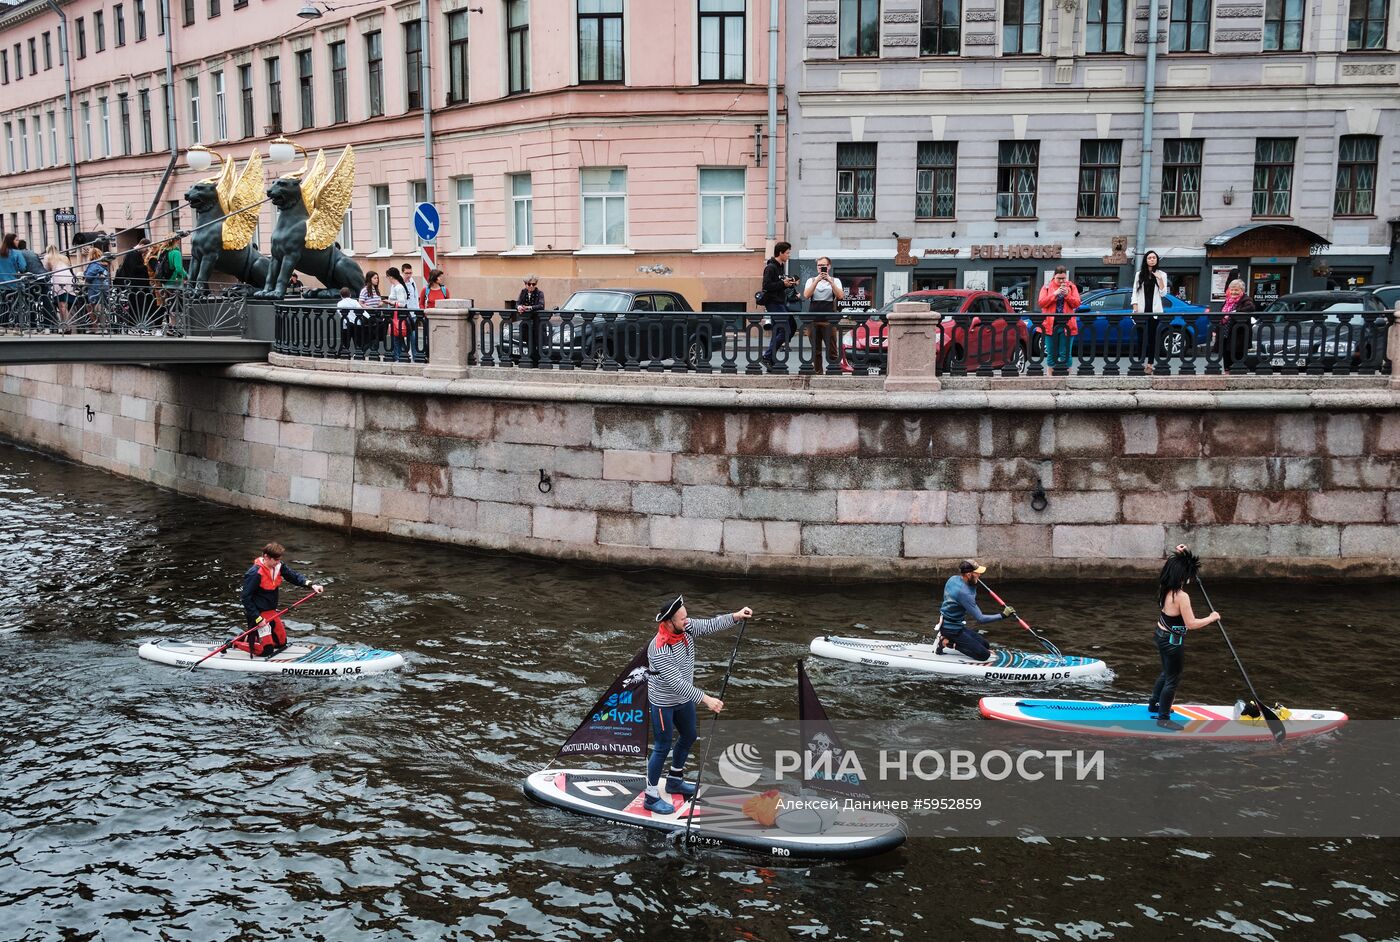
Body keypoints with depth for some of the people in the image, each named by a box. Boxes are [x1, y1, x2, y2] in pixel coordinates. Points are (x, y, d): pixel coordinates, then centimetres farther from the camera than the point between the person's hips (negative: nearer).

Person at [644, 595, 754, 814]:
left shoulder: (686, 628, -13)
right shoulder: (659, 650, -34)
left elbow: (710, 625, -10)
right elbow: (676, 683, -36)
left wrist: (735, 617, -26)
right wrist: (705, 699, -39)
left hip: (684, 698, 9)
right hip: (664, 703, -9)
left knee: (688, 737, 22)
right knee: (663, 747, 0)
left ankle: (674, 780, 42)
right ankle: (651, 797, 13)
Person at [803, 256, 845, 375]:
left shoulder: (835, 280, 9)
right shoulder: (811, 280, 13)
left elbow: (840, 296, -7)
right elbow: (806, 295, -6)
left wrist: (830, 281, -14)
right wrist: (817, 280, -13)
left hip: (829, 319, -2)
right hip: (813, 319, 2)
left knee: (831, 349, -7)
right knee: (815, 349, 6)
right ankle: (817, 372, 12)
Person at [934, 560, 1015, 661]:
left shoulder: (953, 579, -1)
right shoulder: (963, 592, -27)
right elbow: (980, 619, -24)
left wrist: (974, 583, 1)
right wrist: (1003, 615, -21)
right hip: (952, 629, -9)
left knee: (985, 645, 17)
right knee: (984, 655, -10)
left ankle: (947, 639, 9)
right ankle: (948, 642, -6)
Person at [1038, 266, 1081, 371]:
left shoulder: (1071, 287, 8)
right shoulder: (1047, 287, 7)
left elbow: (1076, 303, 1)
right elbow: (1041, 303, -4)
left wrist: (1067, 295, -13)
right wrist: (1055, 294, -13)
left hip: (1067, 325, 0)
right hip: (1050, 325, 0)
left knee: (1065, 354, 0)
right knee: (1051, 354, 5)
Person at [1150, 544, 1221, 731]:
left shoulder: (1165, 588, -3)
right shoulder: (1181, 596, -28)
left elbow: (1175, 565, 20)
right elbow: (1191, 623, -24)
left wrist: (1179, 554, 9)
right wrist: (1211, 618, -11)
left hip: (1162, 635, 9)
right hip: (1173, 642, -9)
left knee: (1166, 673, 27)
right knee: (1173, 679, 5)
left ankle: (1154, 706, 42)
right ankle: (1163, 718, 15)